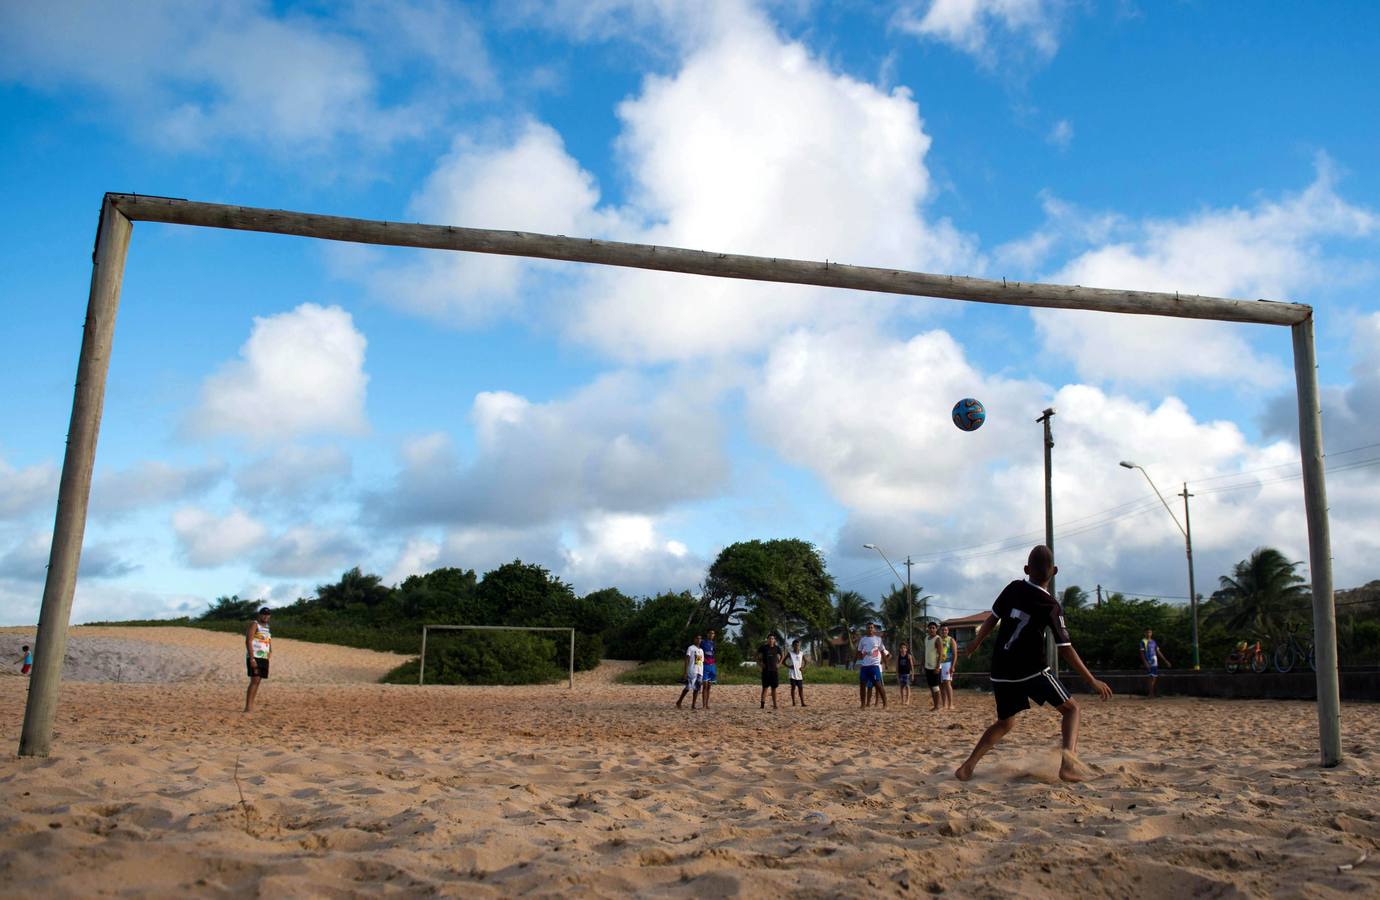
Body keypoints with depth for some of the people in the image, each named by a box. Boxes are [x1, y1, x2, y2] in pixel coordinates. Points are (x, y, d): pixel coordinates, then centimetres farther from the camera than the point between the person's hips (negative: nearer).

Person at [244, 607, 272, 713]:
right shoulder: (254, 624, -5)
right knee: (254, 680, -15)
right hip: (254, 657, -8)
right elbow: (248, 641, -13)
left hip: (264, 658, 8)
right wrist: (251, 658, -21)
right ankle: (248, 707, -15)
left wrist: (270, 651, 9)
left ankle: (251, 706, 9)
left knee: (257, 681, 6)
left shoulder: (266, 627, 19)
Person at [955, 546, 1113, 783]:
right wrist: (1092, 681, -4)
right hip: (1032, 670, -4)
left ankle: (968, 765, 5)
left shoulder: (1013, 589, 3)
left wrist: (976, 642, 27)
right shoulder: (1051, 606, -9)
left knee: (1005, 722, 20)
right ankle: (1069, 757, -13)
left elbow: (992, 619, 10)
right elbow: (1065, 649, -10)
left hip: (1001, 672, 5)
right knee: (1071, 708, 11)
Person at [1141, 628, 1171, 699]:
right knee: (1150, 677, -10)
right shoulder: (1143, 641, -3)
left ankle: (1151, 693, 13)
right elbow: (1142, 653, -9)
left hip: (1155, 662, 6)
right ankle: (1151, 694, -9)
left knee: (1154, 678, 6)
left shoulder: (1154, 641, 15)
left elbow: (1158, 652, 19)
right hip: (1148, 663, -6)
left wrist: (1165, 660, 14)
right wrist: (1145, 662, -19)